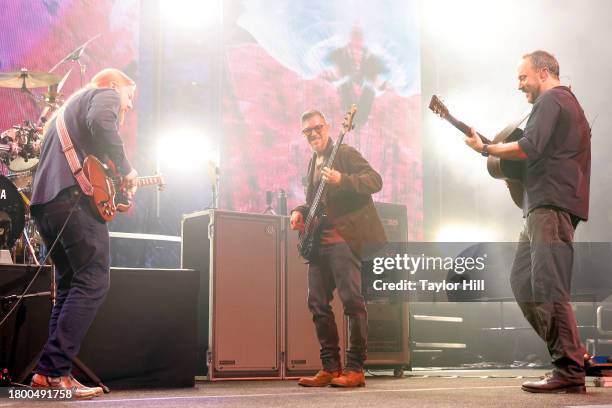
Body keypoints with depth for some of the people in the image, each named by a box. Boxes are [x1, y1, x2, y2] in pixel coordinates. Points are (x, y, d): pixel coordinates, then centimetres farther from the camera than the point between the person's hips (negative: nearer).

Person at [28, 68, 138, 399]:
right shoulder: (105, 94, 9)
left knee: (70, 286, 13)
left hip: (42, 200, 9)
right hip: (75, 195, -9)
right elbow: (100, 123, -16)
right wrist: (124, 168, -7)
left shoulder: (68, 106, 35)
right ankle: (56, 371, -16)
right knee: (94, 282, -10)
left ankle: (47, 372, 6)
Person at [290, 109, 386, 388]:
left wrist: (342, 180, -25)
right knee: (317, 303, 5)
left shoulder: (345, 153, -1)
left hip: (344, 238, -8)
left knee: (352, 299, -12)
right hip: (319, 241, 8)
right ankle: (330, 367, 11)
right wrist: (300, 211, 12)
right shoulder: (313, 162, 22)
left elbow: (375, 180, -13)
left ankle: (355, 369, -7)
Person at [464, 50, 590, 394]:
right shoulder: (568, 102, 27)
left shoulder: (551, 99, -5)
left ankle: (571, 372, -12)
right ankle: (571, 355, 12)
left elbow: (529, 148, -19)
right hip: (547, 206, 11)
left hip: (551, 205, -11)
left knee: (547, 290, -13)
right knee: (523, 283, 10)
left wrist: (485, 149, -7)